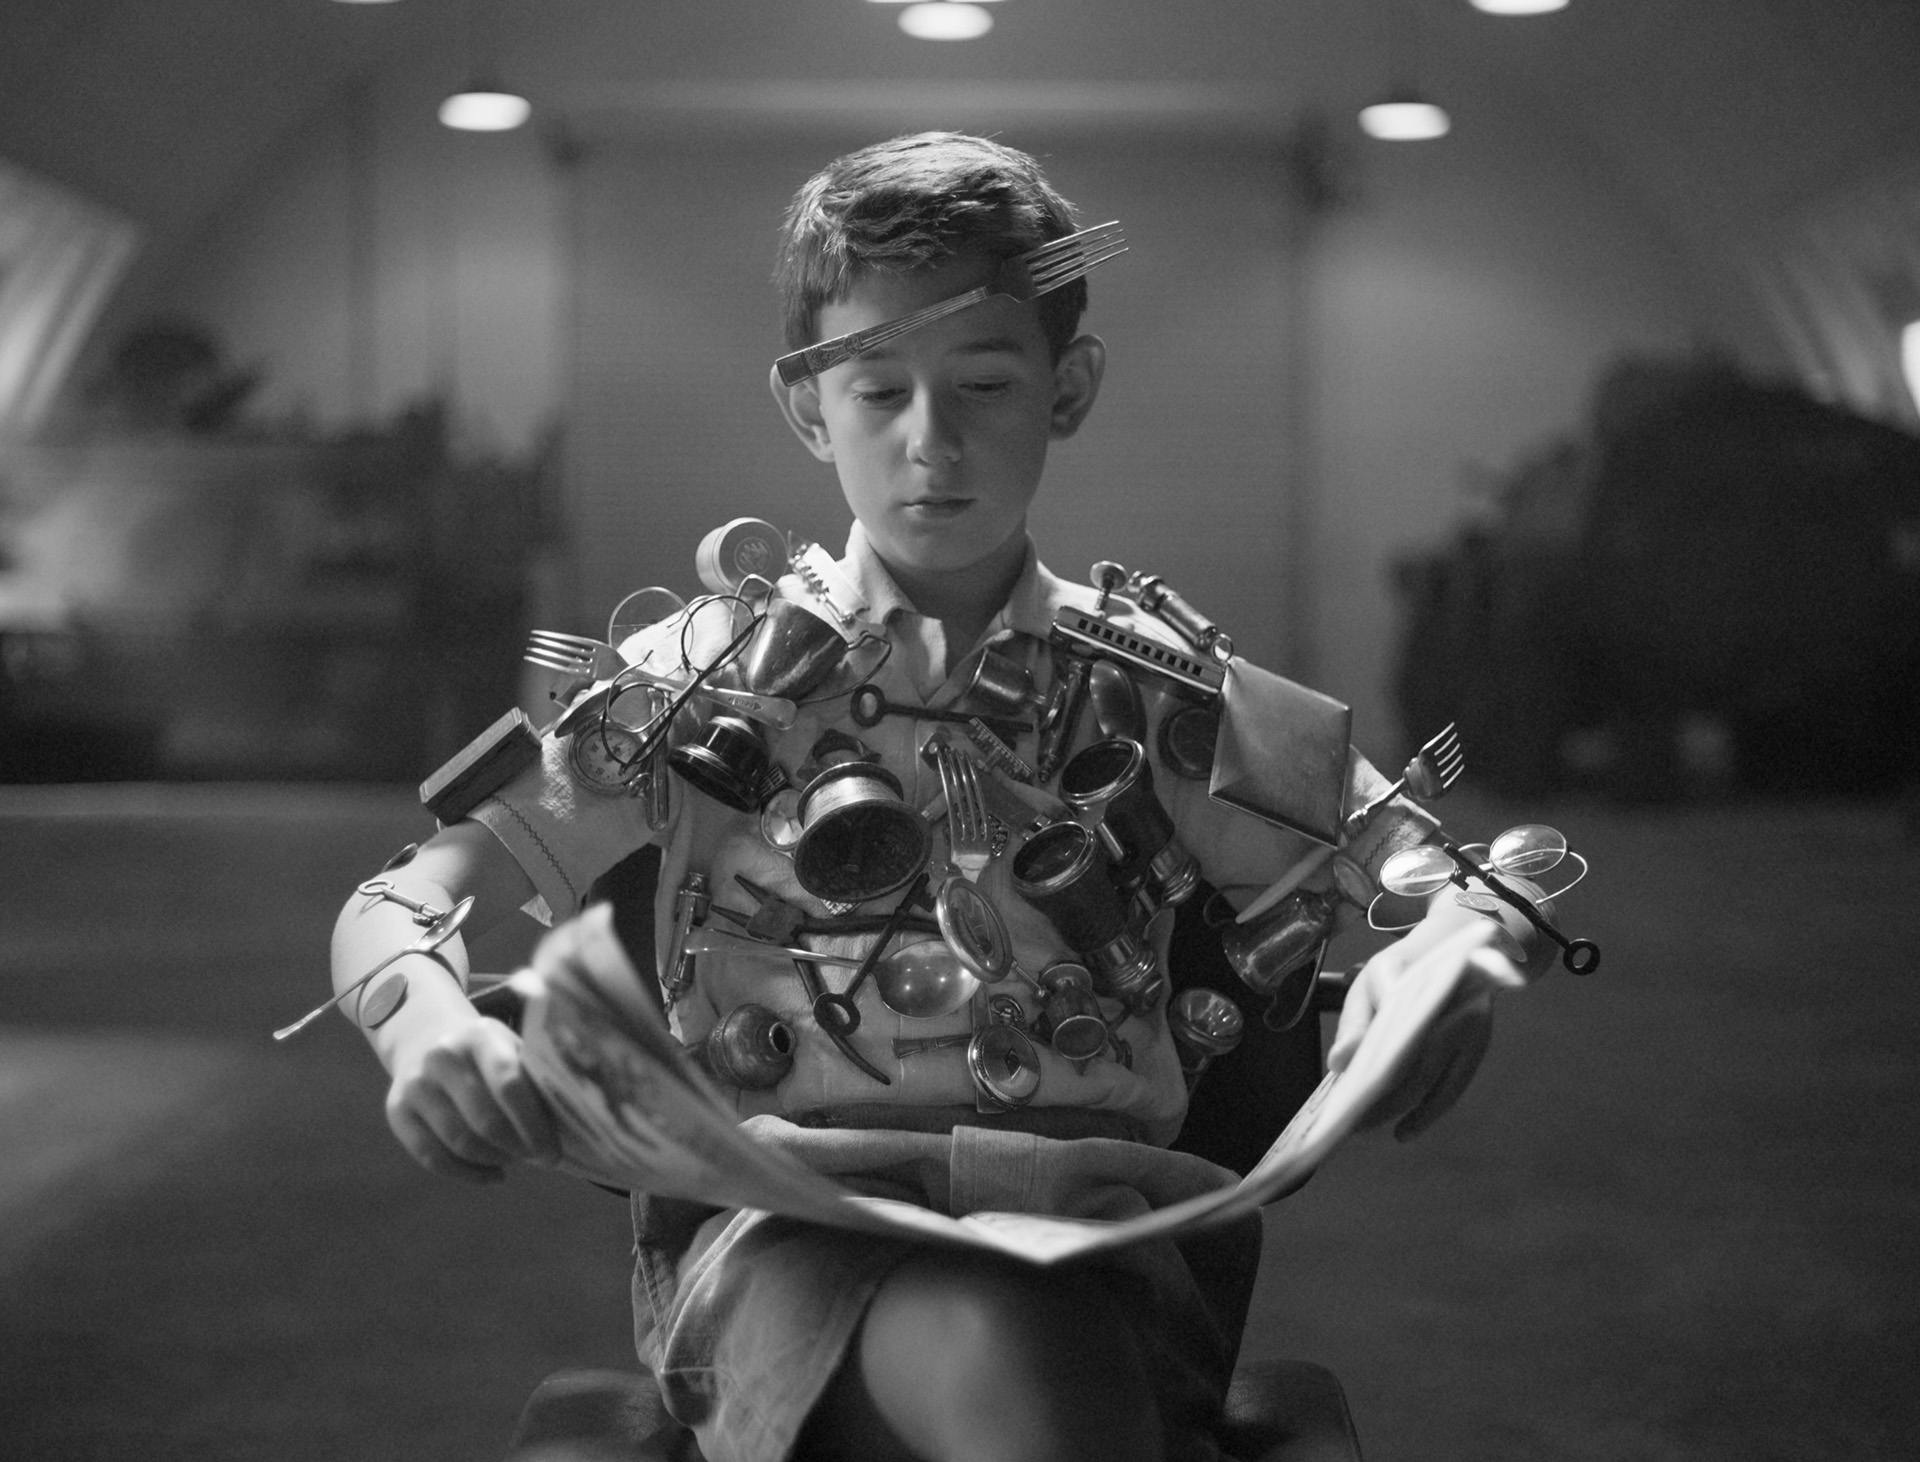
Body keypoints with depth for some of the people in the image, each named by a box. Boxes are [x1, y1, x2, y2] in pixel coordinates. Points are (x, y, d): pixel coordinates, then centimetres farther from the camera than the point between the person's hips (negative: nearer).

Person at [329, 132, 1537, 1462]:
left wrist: (1446, 945, -9)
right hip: (783, 1236, -2)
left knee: (1047, 1344, -35)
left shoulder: (1148, 687, 15)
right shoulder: (714, 676, 11)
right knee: (1006, 1350, -37)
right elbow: (397, 906, 8)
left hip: (1088, 1218, 2)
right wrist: (427, 1021, -16)